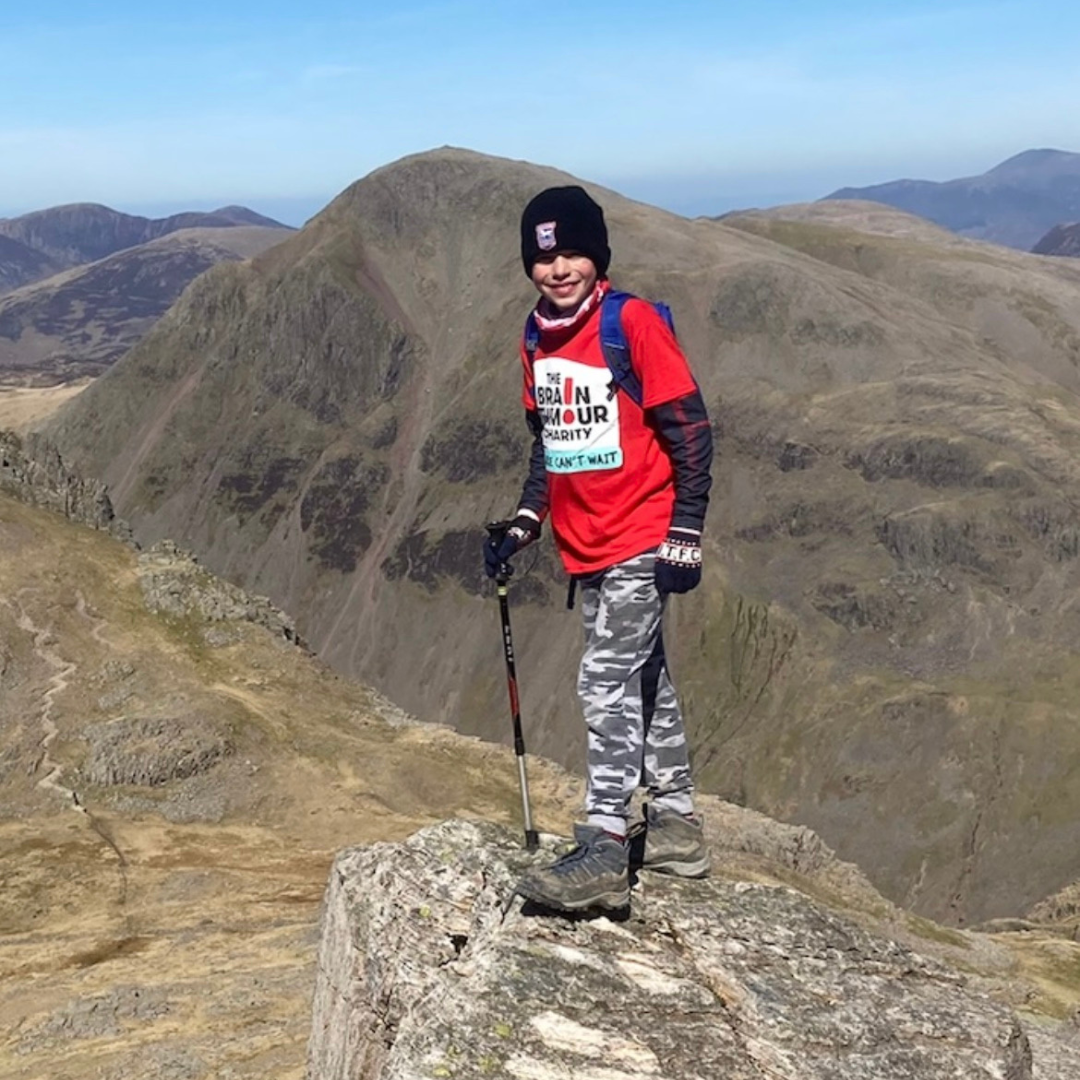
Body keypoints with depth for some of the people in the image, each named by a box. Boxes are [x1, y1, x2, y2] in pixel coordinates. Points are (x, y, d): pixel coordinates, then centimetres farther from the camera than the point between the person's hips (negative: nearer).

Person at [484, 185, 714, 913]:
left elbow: (692, 432, -12)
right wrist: (526, 522, 10)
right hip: (584, 546, 8)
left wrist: (685, 536, -15)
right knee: (643, 681, 15)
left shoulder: (635, 323, -13)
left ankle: (604, 851, -7)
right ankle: (676, 826, 26)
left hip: (640, 543, -7)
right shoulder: (538, 340, 7)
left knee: (608, 684, -11)